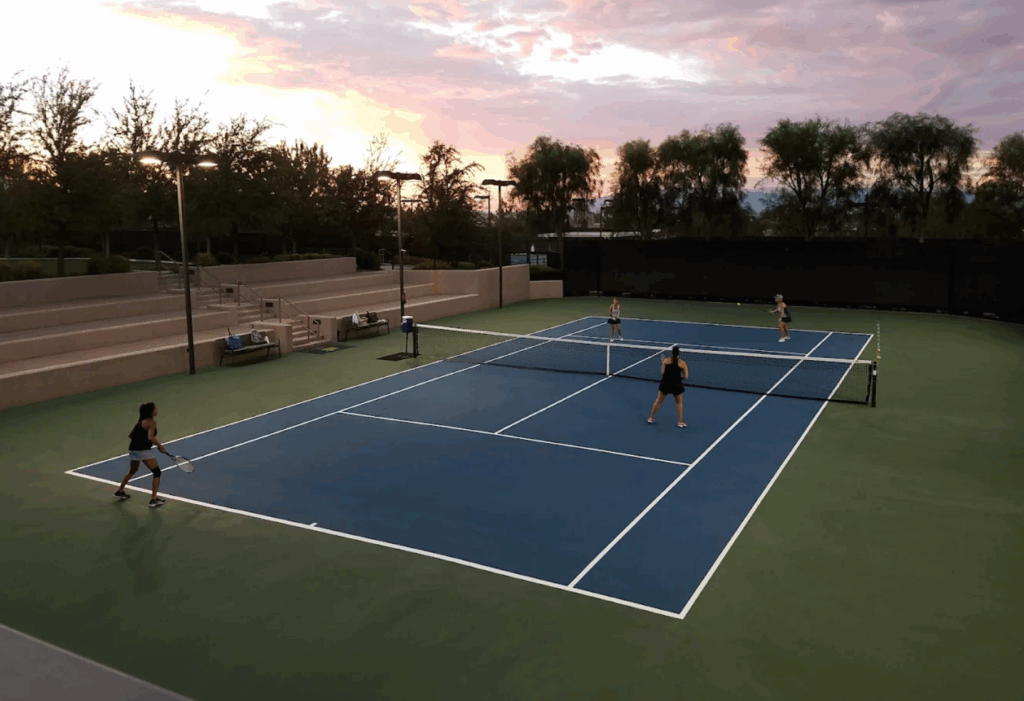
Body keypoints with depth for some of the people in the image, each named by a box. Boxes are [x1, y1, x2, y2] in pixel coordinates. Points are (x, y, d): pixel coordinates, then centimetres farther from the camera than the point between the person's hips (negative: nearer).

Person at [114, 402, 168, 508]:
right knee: (157, 472, 0)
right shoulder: (151, 422, -11)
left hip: (132, 450, 8)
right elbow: (150, 438, -24)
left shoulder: (141, 421, 13)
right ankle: (154, 499, -5)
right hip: (143, 451, -8)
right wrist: (160, 446, -11)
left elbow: (131, 435, 17)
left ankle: (120, 491, 46)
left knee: (132, 471, 32)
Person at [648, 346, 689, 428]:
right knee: (679, 403, 21)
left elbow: (662, 373, -4)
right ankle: (680, 422, 22)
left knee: (658, 401, 19)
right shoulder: (682, 363, -4)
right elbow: (686, 377, -5)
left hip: (665, 384, 1)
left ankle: (651, 418, 27)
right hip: (677, 385, -1)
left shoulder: (666, 361, -3)